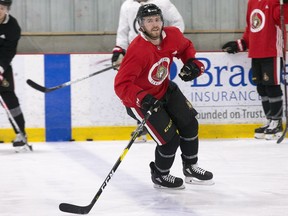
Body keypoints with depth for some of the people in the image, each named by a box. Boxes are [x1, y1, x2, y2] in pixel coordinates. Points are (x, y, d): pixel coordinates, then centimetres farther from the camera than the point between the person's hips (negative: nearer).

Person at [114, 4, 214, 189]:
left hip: (164, 89, 7)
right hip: (141, 101, -7)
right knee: (169, 139, -11)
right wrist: (142, 98, -48)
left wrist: (191, 62, -6)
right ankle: (160, 176, 18)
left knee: (189, 124, 6)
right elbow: (121, 84, -36)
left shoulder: (173, 35, -12)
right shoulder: (137, 50, -34)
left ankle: (191, 168, 29)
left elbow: (186, 47, 13)